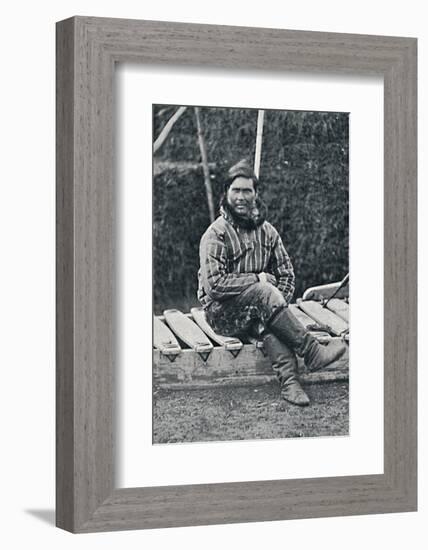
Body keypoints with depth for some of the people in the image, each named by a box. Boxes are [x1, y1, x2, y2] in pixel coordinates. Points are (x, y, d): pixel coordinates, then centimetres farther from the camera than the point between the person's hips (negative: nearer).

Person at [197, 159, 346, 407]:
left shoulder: (266, 231, 9)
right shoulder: (216, 234, -9)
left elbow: (287, 274, 10)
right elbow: (214, 284, -18)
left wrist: (279, 305, -9)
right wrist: (257, 279, -15)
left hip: (257, 309, 4)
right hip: (223, 313, -4)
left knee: (267, 321, -33)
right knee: (264, 293, -33)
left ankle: (289, 379, -47)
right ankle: (313, 353, -32)